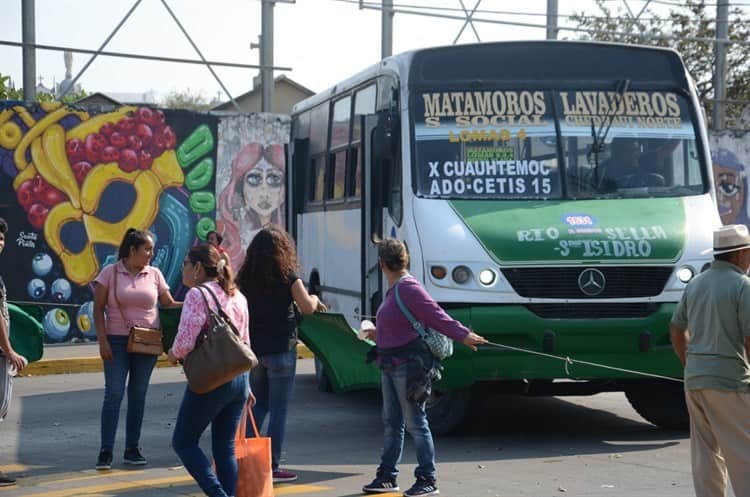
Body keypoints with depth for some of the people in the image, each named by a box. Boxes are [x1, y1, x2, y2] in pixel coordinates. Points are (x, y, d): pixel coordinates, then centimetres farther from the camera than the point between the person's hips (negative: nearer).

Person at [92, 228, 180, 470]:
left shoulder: (154, 274, 6)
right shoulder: (110, 273, -3)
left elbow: (169, 304, 9)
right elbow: (98, 309, -2)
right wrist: (103, 340, -9)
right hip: (117, 341, -3)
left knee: (138, 395, 8)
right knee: (114, 394, -6)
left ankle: (132, 449, 15)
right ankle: (106, 452, -3)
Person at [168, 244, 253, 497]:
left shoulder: (197, 295, -11)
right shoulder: (237, 296, 12)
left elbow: (186, 341, -19)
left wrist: (173, 354, 3)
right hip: (239, 378, 7)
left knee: (183, 442, 6)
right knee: (225, 448, 12)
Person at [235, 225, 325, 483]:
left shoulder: (245, 278, 3)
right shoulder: (287, 277, -9)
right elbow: (307, 308, -11)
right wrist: (314, 299, 11)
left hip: (253, 349, 5)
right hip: (281, 349, -5)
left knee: (258, 406, 18)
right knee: (279, 410, 2)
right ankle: (272, 466, 4)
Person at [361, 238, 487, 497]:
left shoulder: (408, 288, -16)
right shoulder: (394, 289, 11)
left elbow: (435, 315, -21)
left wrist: (463, 334, -28)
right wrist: (378, 334, 37)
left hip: (408, 363, -10)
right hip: (391, 365, 10)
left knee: (416, 423, -4)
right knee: (392, 423, 15)